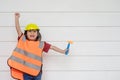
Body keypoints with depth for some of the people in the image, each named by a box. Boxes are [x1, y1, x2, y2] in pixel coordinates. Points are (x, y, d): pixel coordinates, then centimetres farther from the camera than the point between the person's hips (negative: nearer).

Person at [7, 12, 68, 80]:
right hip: (25, 72, -1)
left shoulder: (41, 44, 2)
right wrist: (17, 17, -9)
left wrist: (62, 51, 5)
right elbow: (18, 28, -2)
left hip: (36, 72, 1)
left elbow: (52, 47, 6)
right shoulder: (22, 40, 2)